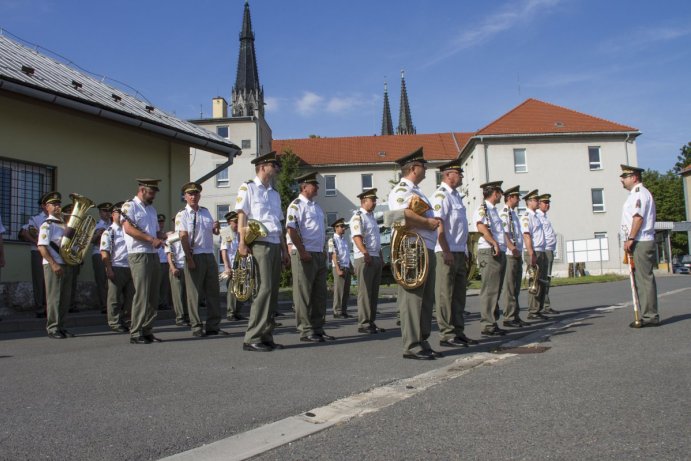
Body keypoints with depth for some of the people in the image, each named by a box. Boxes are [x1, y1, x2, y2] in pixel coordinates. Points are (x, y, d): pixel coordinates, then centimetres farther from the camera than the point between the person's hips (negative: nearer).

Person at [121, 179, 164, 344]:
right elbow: (128, 228, -16)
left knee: (153, 296, 6)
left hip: (154, 255, 8)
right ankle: (136, 333, -4)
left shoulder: (151, 209, 22)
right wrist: (151, 239, -20)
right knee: (141, 295, -10)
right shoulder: (129, 206, -2)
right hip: (139, 255, -8)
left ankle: (147, 331, 13)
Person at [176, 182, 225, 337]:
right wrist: (189, 259, -17)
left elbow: (215, 232, 22)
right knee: (194, 293, 1)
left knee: (213, 292, 7)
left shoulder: (205, 212, 14)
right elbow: (183, 237, -10)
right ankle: (197, 327, 9)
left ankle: (213, 326, 15)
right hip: (194, 256, -5)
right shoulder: (182, 215, -2)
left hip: (209, 255, 6)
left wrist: (216, 227, -3)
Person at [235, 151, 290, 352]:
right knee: (264, 289, -15)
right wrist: (242, 243, -17)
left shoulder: (275, 194, 22)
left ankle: (266, 337, 12)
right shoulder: (247, 188, 2)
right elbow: (241, 216, -6)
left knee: (273, 292, 6)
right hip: (259, 244, -7)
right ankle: (252, 338, -9)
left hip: (275, 246, 8)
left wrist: (284, 250, 17)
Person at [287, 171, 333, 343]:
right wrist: (302, 252, -19)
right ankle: (306, 331, 4)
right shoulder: (296, 205, -7)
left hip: (319, 255, 9)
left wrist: (323, 250, 15)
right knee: (304, 294, -3)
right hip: (304, 255, -9)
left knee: (319, 294, 11)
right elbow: (291, 230, -16)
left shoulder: (316, 206, 19)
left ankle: (318, 329, 19)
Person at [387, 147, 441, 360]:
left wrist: (432, 221, 8)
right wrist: (428, 222, -15)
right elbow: (402, 214, -25)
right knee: (412, 298, -7)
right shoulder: (401, 189, -8)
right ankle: (412, 346, -2)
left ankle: (422, 342, 19)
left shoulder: (415, 191, 24)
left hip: (427, 250, 10)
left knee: (426, 299, 12)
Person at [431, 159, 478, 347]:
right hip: (447, 252, -10)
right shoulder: (441, 195, -10)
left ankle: (458, 332, 21)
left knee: (459, 294, 13)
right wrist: (447, 252, -21)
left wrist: (465, 250, 19)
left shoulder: (455, 195, 19)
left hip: (459, 251, 10)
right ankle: (447, 335, 2)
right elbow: (439, 225, -17)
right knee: (445, 294, -4)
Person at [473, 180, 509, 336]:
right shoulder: (482, 208, -6)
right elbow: (481, 227, -21)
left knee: (496, 290, 12)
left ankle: (493, 324, 17)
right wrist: (495, 244, -26)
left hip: (500, 253, 10)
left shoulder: (494, 210, 24)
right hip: (489, 253, -10)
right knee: (489, 290, -10)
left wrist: (504, 246, 17)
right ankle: (488, 326, -8)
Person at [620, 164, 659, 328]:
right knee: (642, 279, 10)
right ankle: (648, 315, 15)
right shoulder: (635, 194, 22)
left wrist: (630, 239, -21)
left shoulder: (639, 193, -9)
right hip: (639, 243, 10)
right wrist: (631, 241, 18)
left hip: (641, 243, -10)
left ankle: (649, 316, -6)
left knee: (644, 279, -8)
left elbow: (638, 217, -19)